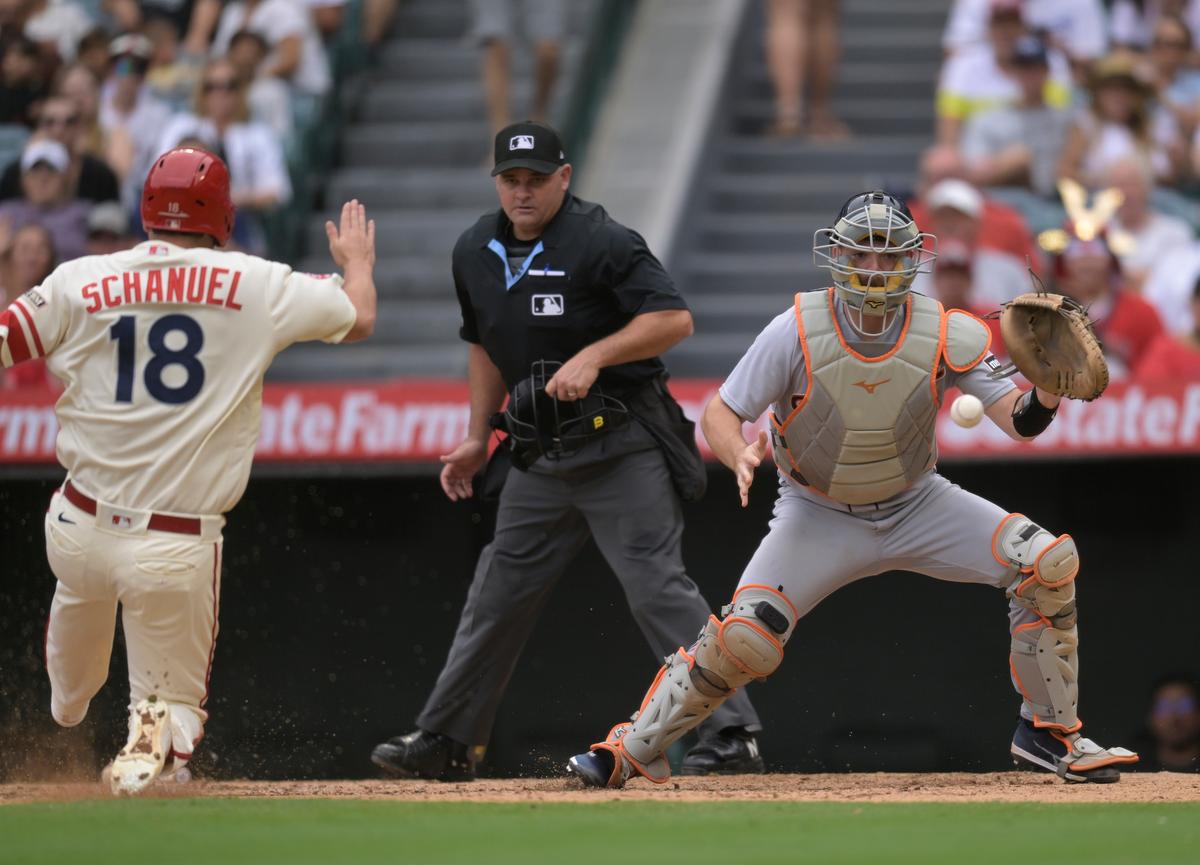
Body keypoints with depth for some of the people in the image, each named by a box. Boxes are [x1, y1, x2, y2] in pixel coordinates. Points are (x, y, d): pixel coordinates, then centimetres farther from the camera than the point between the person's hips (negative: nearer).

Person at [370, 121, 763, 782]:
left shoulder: (601, 243, -14)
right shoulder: (476, 252, 8)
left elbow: (674, 319, -20)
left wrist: (593, 356, -29)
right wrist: (478, 438, 18)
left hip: (621, 447, -7)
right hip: (542, 454, 7)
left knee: (657, 589, -13)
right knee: (497, 594, 11)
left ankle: (731, 735, -12)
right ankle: (446, 741, 20)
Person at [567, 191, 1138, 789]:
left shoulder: (946, 335, -17)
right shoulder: (797, 331, -20)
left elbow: (1019, 422, -19)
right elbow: (720, 413, -15)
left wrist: (1046, 390, -42)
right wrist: (740, 453, -38)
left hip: (916, 504, 2)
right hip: (819, 515, -2)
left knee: (1048, 561, -17)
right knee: (744, 637, -23)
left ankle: (1048, 730, 1)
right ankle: (635, 749, 0)